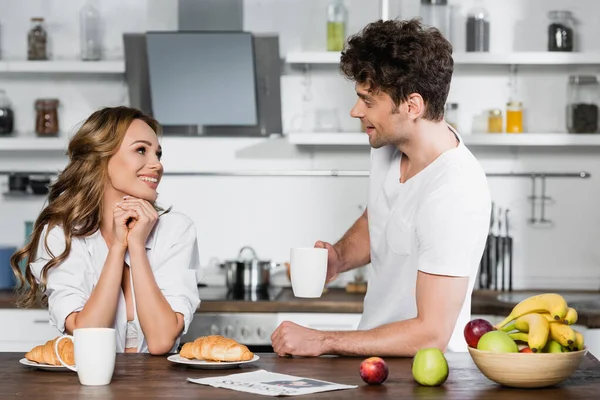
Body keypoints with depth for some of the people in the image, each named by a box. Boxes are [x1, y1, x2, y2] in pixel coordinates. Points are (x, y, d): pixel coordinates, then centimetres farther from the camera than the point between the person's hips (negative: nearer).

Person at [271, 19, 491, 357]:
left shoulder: (455, 195, -24)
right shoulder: (388, 144, 0)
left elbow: (431, 334, -23)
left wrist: (323, 342, -18)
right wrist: (338, 258, 0)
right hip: (375, 352, 8)